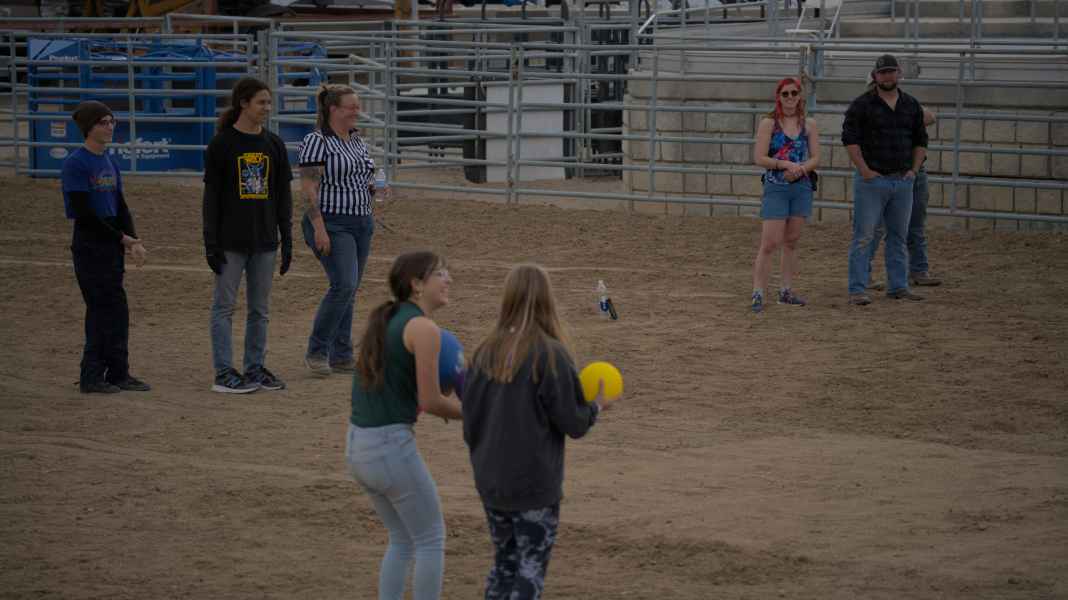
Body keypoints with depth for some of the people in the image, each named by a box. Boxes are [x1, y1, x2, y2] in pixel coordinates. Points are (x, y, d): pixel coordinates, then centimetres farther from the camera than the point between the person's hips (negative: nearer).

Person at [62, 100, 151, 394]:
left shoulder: (109, 163, 14)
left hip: (112, 245, 7)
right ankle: (92, 377, -1)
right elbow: (84, 213, -15)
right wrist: (122, 238, -13)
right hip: (89, 245, -7)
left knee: (111, 311, 8)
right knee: (105, 309, -7)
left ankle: (118, 373, 13)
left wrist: (133, 240, -2)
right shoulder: (76, 164, -11)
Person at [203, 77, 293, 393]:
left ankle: (255, 368, 18)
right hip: (231, 240, -5)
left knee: (260, 308, 10)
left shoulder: (273, 144, 8)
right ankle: (223, 373, 3)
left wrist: (287, 238, 7)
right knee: (224, 305, 0)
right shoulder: (221, 144, -6)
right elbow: (211, 196, -6)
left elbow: (283, 195, 11)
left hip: (264, 239, 5)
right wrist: (211, 242, -10)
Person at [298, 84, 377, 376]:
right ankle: (316, 351, -6)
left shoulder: (357, 141, 14)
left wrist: (372, 186, 4)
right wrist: (319, 228, -21)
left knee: (349, 290, 8)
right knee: (344, 284, -18)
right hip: (332, 223, -8)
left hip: (361, 222, 8)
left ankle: (342, 356, 13)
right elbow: (309, 188, -15)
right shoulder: (317, 141, -11)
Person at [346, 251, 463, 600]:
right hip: (392, 447, -8)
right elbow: (430, 402, -14)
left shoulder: (384, 319, 14)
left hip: (358, 446, 8)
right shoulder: (425, 328, -13)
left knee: (403, 539, 23)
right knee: (432, 539, 9)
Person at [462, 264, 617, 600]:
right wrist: (597, 406, 7)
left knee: (504, 562, 19)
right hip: (534, 484, -5)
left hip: (490, 482, 5)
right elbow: (573, 423, -11)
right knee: (531, 569, 4)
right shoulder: (550, 355, -16)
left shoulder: (487, 351, -1)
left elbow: (470, 414, 4)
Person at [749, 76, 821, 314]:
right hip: (775, 189, -4)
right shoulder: (769, 124, -2)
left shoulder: (809, 125, 7)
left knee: (791, 241, 11)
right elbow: (759, 158, -8)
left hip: (801, 188, 4)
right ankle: (758, 293, -10)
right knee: (769, 243, -10)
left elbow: (815, 158, 5)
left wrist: (800, 168, -14)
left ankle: (786, 290, 19)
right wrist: (785, 164, -19)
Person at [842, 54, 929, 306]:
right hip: (872, 180, -5)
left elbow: (921, 141, 19)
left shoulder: (911, 105, 12)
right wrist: (864, 170, -13)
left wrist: (914, 170, 7)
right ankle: (857, 290, -6)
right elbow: (849, 138, -8)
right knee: (864, 236, -6)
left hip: (903, 181, 5)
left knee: (898, 236, 11)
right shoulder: (862, 104, -4)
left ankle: (898, 286, 20)